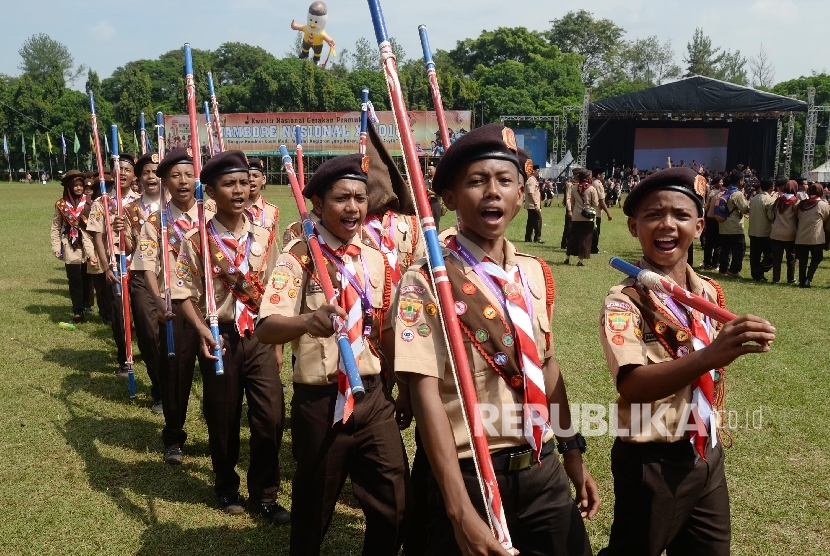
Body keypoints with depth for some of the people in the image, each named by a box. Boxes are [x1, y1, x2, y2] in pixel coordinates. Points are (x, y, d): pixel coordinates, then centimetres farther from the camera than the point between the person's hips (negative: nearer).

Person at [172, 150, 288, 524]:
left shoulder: (263, 236, 2)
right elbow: (185, 295, -4)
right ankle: (227, 487, 34)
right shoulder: (198, 241, -6)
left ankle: (264, 494, 18)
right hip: (220, 338, -2)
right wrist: (202, 331, -19)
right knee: (223, 418, 11)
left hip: (259, 336, 2)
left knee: (271, 414, -1)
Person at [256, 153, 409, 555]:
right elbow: (266, 327, -24)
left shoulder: (375, 259, 6)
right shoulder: (299, 255, -10)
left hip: (374, 395, 4)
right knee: (314, 507, 12)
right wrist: (308, 321, -44)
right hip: (320, 400, -4)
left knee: (395, 506, 7)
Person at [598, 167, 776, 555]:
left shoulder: (710, 293, 1)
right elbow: (632, 385, -34)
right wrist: (709, 356, -46)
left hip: (707, 455, 7)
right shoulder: (624, 301, -19)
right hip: (653, 462, -6)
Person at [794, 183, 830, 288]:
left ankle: (802, 281, 9)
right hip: (816, 238, -3)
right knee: (816, 259, 9)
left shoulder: (802, 204, 4)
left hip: (801, 237, 3)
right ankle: (808, 279, -4)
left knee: (803, 260, 10)